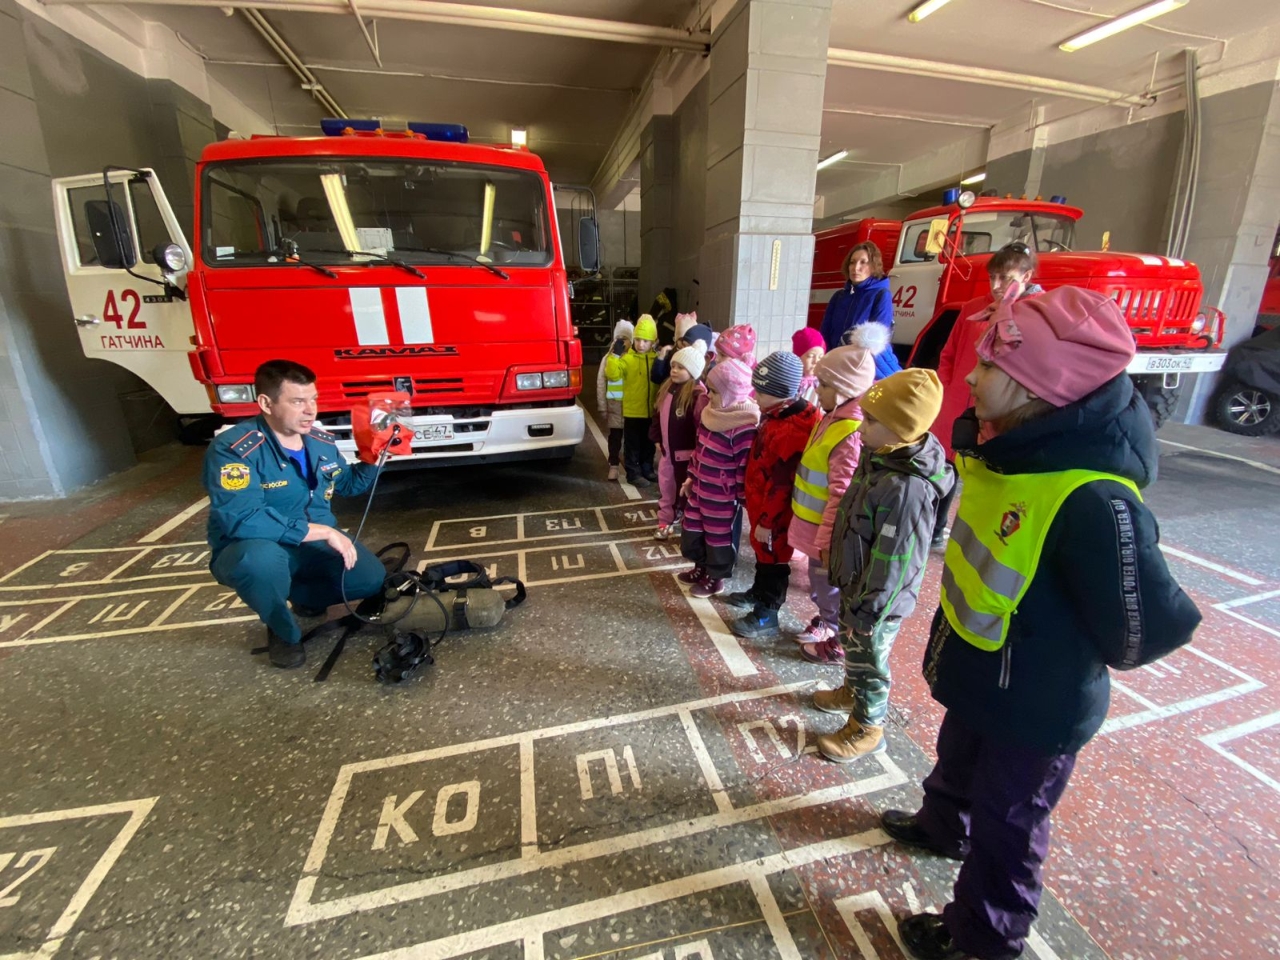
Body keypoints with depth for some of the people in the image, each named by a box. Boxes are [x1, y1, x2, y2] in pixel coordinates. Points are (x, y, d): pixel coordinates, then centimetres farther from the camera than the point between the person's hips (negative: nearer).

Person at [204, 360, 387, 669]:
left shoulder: (322, 442, -3)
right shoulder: (233, 449, -24)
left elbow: (348, 484, 14)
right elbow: (240, 519, -37)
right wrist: (321, 531, -36)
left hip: (313, 546, 6)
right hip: (251, 551, -5)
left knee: (370, 578, -11)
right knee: (262, 560, -40)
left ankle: (302, 596, 22)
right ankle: (283, 632, -6)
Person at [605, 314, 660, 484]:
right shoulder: (627, 357, -9)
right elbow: (612, 375, -19)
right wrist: (615, 355, -26)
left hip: (651, 410, 4)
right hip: (633, 410, -4)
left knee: (649, 443, 17)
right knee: (632, 444, 6)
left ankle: (647, 469, 32)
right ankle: (633, 473, 17)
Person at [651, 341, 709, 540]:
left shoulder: (698, 395, -19)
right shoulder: (667, 389, 5)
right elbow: (658, 415, 15)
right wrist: (657, 440, 11)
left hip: (686, 452, -7)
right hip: (667, 450, 7)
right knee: (666, 487, 17)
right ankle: (666, 521, 31)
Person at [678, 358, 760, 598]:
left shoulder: (744, 426, -25)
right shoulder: (712, 412, 3)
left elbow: (746, 466, -21)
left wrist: (742, 499, -14)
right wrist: (691, 476, 18)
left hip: (723, 497, -9)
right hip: (700, 488, 9)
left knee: (719, 537, 11)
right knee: (693, 532, 22)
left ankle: (716, 578, 32)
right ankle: (701, 568, 44)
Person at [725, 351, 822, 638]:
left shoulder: (792, 429, -31)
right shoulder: (776, 414, 2)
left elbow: (780, 483, -27)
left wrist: (767, 521, -19)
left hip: (775, 510, -9)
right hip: (760, 501, 10)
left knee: (773, 559, 8)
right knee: (761, 552, 26)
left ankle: (766, 615, 24)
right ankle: (757, 593, 46)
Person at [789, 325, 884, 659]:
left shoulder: (852, 433, -27)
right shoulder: (833, 418, 4)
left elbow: (841, 494, -27)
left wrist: (826, 540, -24)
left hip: (827, 531, -9)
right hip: (815, 525, 9)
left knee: (831, 586, 11)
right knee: (819, 582, 25)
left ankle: (838, 641, 30)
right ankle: (825, 623, 46)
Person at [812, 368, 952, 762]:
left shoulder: (908, 489, -34)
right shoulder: (881, 457, -4)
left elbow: (893, 564, -28)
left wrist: (867, 613, -18)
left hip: (875, 599, -8)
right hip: (854, 584, 8)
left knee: (869, 662, 14)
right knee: (852, 648, 29)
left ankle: (867, 730, 37)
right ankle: (850, 692, 55)